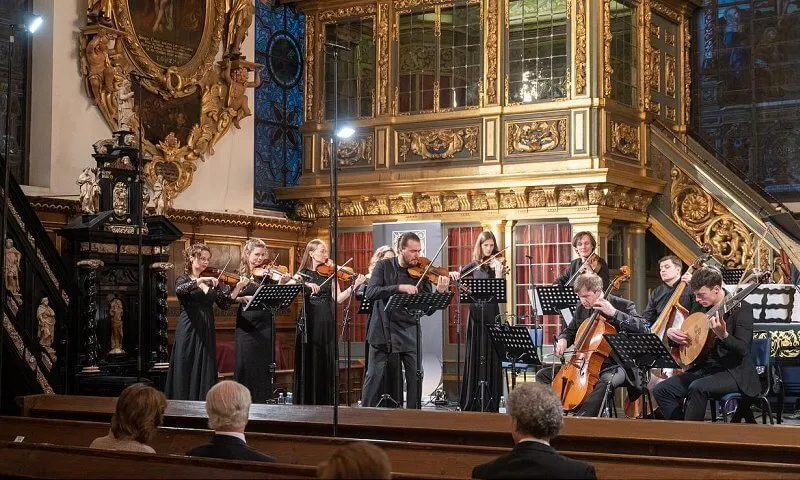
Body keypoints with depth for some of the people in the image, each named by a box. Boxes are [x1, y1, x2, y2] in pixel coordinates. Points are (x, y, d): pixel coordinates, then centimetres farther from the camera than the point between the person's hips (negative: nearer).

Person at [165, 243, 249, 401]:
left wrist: (238, 287, -9)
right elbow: (179, 290, -23)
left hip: (207, 332, 4)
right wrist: (201, 280, -31)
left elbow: (224, 303, 4)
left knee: (205, 373, 3)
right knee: (185, 372, -3)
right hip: (188, 330, -4)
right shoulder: (184, 279, 1)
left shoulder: (212, 281, 13)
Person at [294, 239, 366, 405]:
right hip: (308, 322, -1)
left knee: (327, 363, 2)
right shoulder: (303, 274, 7)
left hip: (326, 323, 1)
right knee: (307, 363, 0)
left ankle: (327, 402, 7)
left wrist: (354, 285, -13)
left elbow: (338, 298, -1)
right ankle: (306, 402, 7)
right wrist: (306, 284, -24)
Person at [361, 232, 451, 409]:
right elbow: (370, 293, -16)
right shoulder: (384, 266, -1)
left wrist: (440, 292, -23)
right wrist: (399, 288, -26)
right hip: (382, 330, -1)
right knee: (374, 376, 0)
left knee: (416, 377, -1)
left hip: (409, 332, 1)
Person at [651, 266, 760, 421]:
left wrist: (723, 335, -38)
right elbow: (683, 340, 21)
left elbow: (742, 349, -20)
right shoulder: (702, 308, 11)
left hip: (733, 372, -7)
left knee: (697, 388, -35)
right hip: (704, 369, 8)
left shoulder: (742, 308, -10)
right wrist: (671, 333, -2)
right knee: (661, 390, -9)